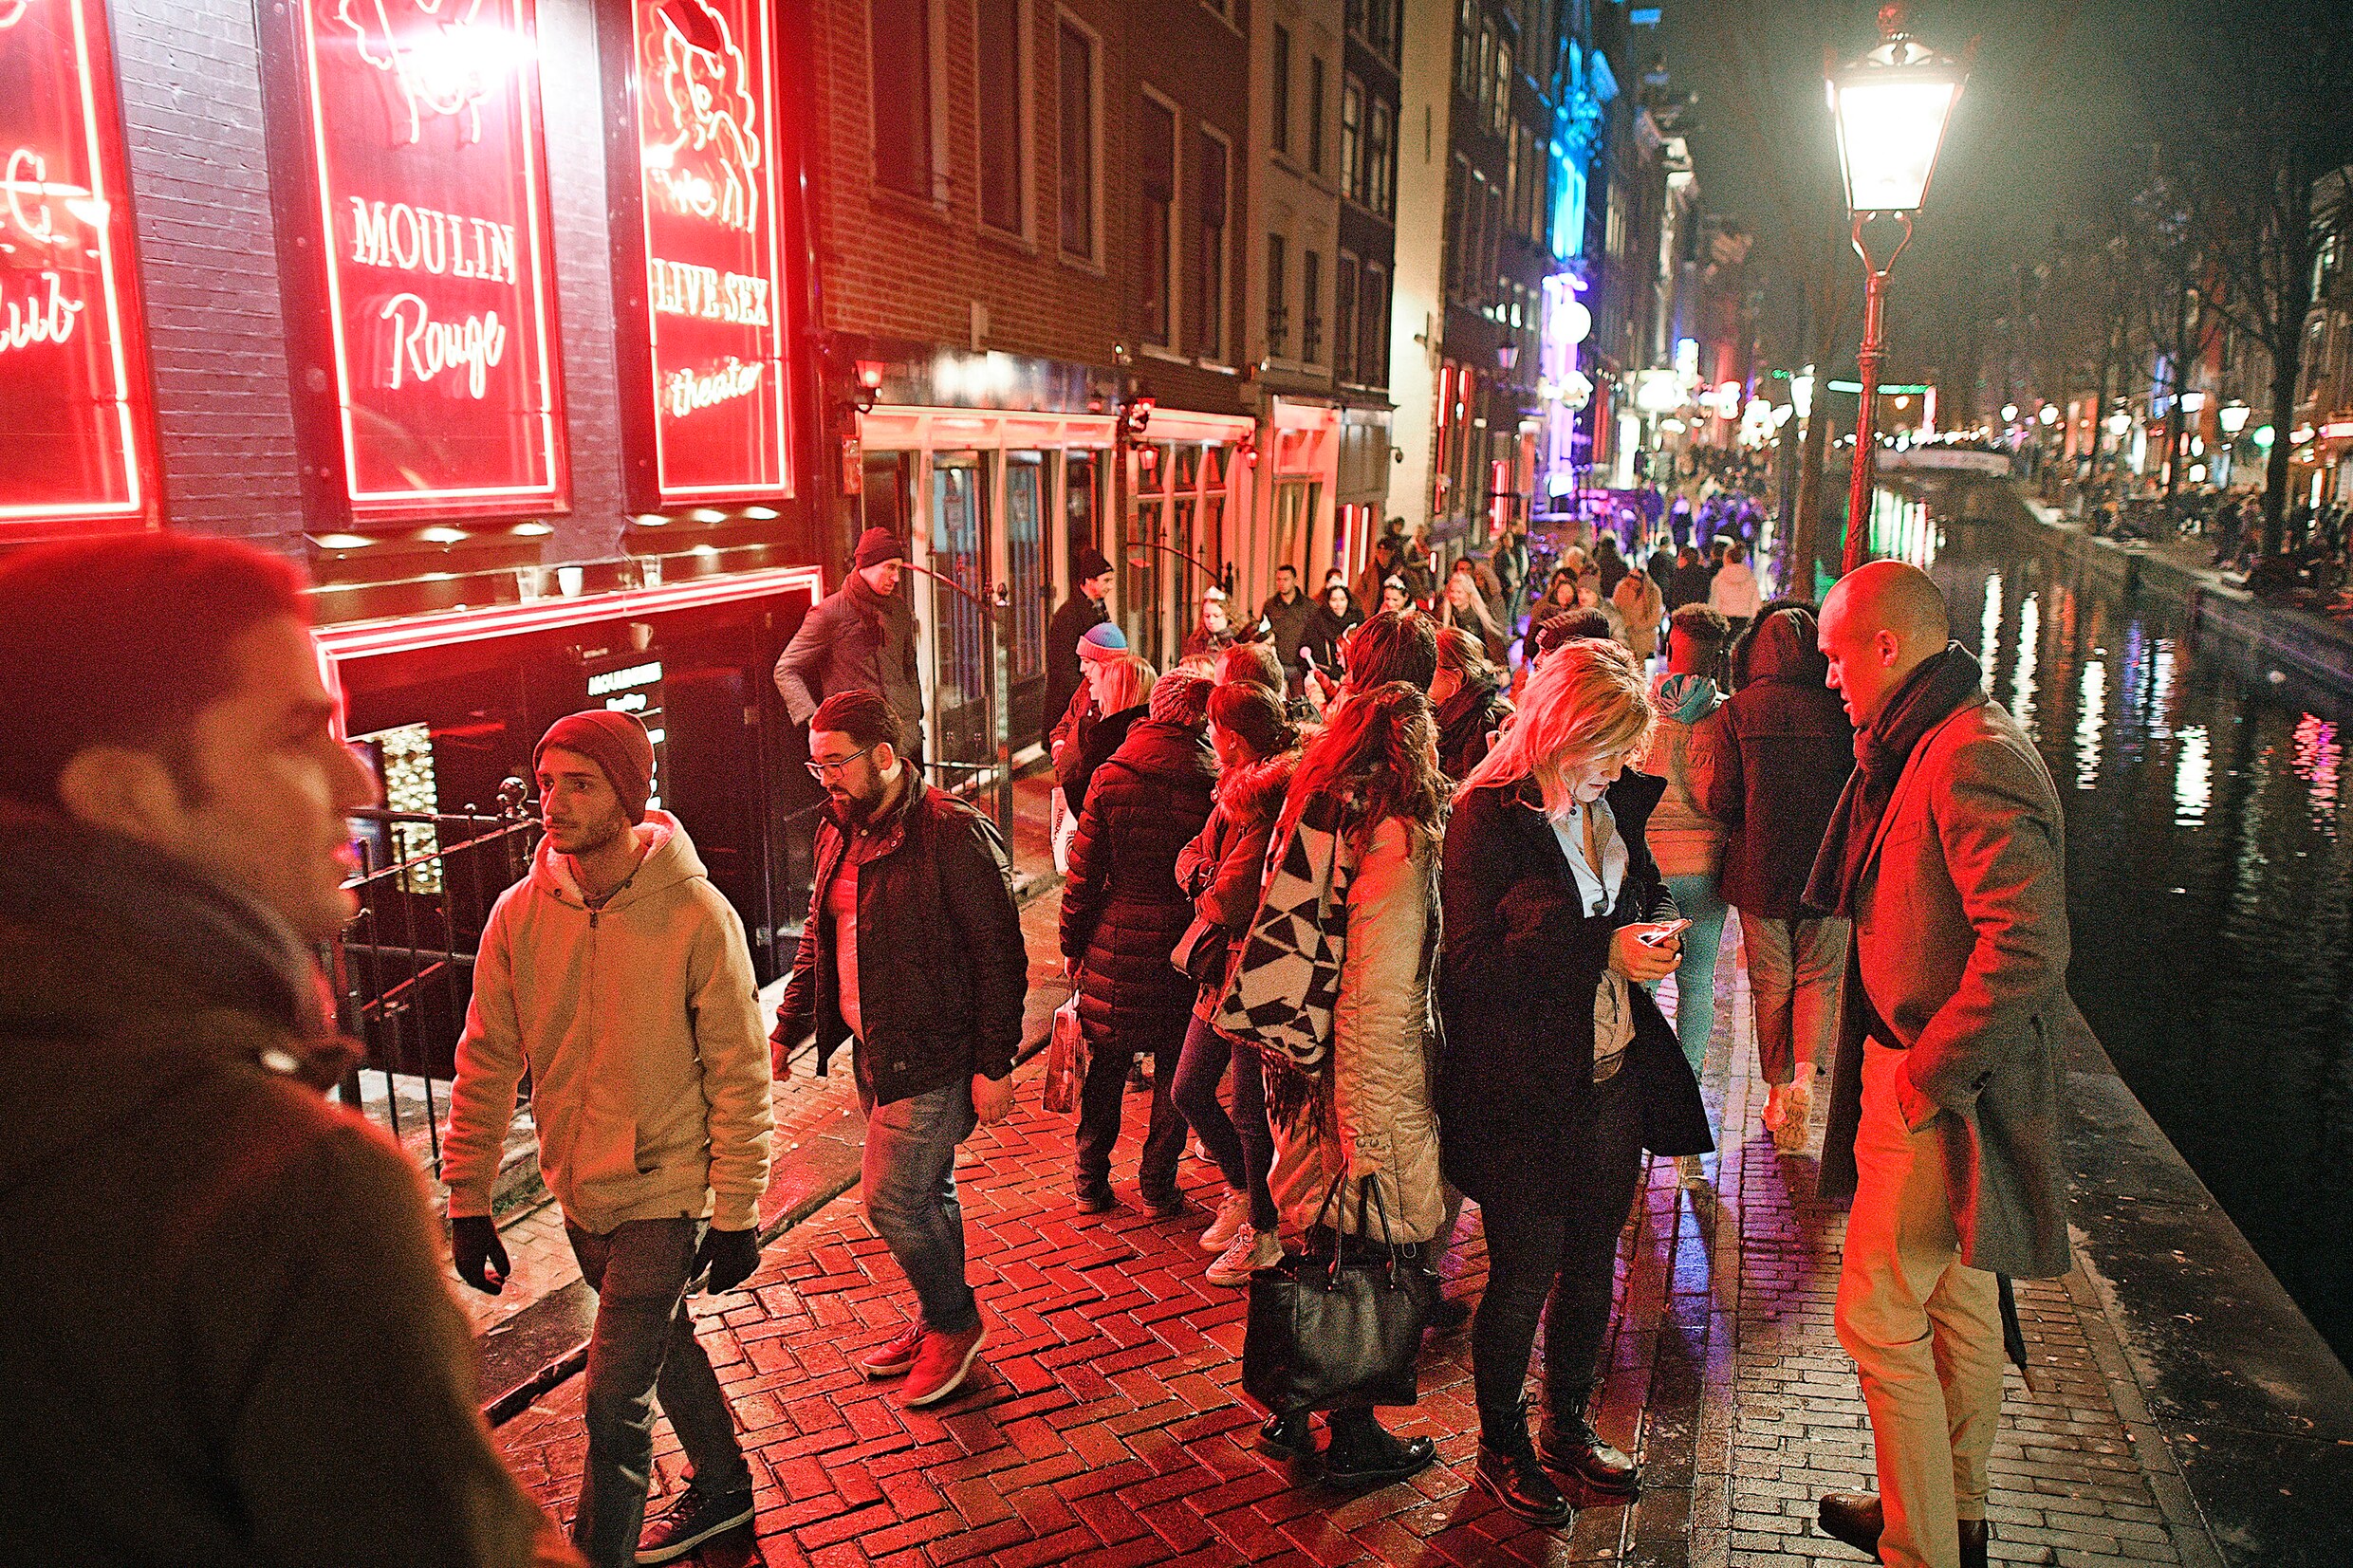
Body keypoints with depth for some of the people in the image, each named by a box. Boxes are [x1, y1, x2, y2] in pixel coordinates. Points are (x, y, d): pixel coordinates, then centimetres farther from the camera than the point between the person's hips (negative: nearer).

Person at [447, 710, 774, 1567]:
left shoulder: (696, 916, -18)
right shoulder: (519, 913, -6)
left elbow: (740, 1075, -13)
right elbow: (486, 1062, 2)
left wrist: (737, 1215, -11)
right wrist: (467, 1199, 3)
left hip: (664, 1191, -5)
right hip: (579, 1191, 5)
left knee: (614, 1399, -5)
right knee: (664, 1350, 23)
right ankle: (723, 1489, 46)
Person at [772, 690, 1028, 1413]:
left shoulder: (954, 836, -19)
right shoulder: (838, 833, 7)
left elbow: (999, 959, -17)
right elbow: (817, 940, 19)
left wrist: (994, 1066, -17)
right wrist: (785, 1030, 14)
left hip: (935, 1056, -7)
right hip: (874, 1053, 8)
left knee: (892, 1199, -5)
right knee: (926, 1192, 19)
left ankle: (953, 1321, 19)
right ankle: (939, 1324, 36)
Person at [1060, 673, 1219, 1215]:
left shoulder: (1111, 776, -5)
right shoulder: (1216, 782, -9)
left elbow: (1084, 872, -3)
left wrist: (1073, 943, 7)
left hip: (1117, 944, 1)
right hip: (1186, 945, -1)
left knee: (1106, 1066, 15)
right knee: (1175, 1071, 14)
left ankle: (1092, 1182, 24)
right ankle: (1158, 1185, 21)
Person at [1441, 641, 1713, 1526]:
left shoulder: (1616, 801, 4)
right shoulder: (1485, 815, -16)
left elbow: (1652, 889, 20)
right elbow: (1471, 964, -19)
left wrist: (1656, 927, -4)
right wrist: (1606, 949, -22)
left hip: (1613, 1077, 7)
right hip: (1521, 1088, -6)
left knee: (1591, 1264, 18)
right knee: (1524, 1274, 7)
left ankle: (1568, 1427, 39)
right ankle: (1501, 1445, 30)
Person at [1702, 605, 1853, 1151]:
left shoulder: (1735, 712, -8)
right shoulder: (1841, 710, -7)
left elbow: (1720, 803, -8)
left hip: (1760, 870, 0)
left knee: (1771, 983, 14)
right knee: (1820, 977, 14)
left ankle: (1777, 1090, 23)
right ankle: (1805, 1077, -6)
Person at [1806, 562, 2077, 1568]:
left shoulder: (1976, 759, -23)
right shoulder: (1921, 747, 10)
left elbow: (2028, 948, -30)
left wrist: (1927, 1077, -23)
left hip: (1943, 1086, -10)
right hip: (1933, 1073, 10)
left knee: (1878, 1316, 0)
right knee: (1957, 1308, 21)